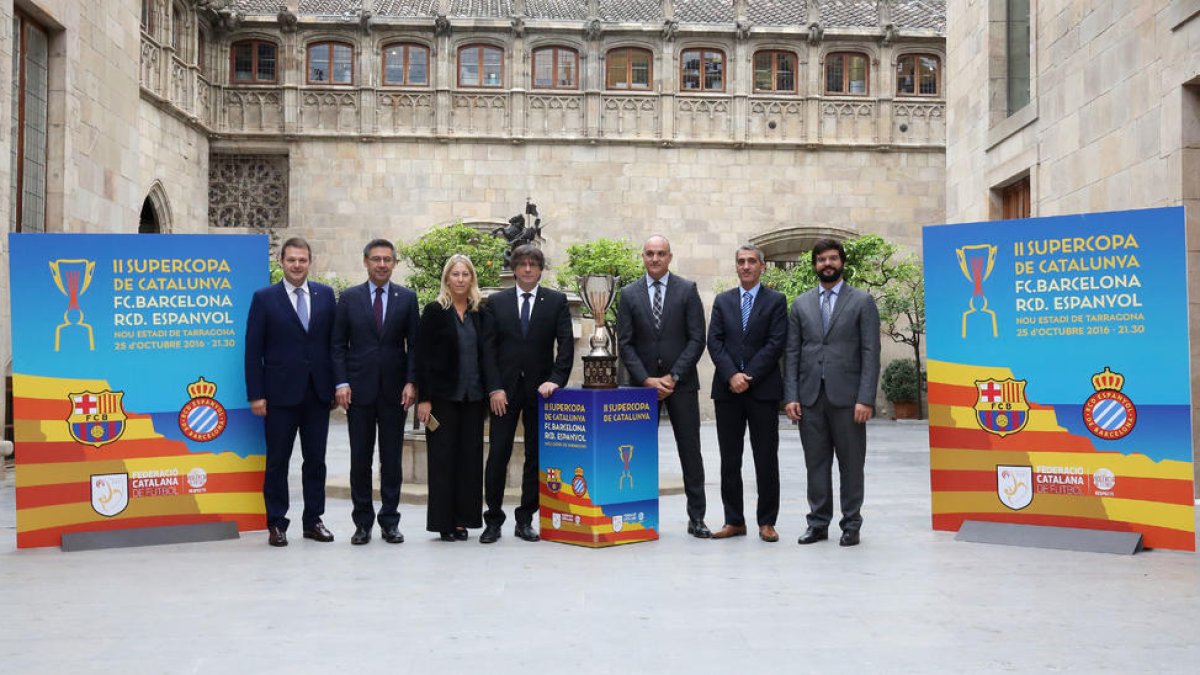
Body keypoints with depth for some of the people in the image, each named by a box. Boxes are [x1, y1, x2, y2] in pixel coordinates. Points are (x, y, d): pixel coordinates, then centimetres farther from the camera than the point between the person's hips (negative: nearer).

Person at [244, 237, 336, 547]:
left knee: (316, 460, 9)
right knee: (277, 461, 5)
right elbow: (253, 350, -3)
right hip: (281, 393, -3)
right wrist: (256, 395, -8)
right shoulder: (264, 298, -1)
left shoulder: (326, 295, 6)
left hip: (318, 392, 3)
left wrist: (337, 384, 3)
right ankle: (276, 524, 14)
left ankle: (313, 520, 19)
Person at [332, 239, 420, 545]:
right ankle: (362, 522, 14)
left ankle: (390, 521, 14)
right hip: (359, 389, 0)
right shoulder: (349, 297, 4)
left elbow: (414, 344, 4)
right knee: (360, 459, 4)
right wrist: (341, 383, -6)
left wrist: (411, 382, -5)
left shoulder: (407, 298, 5)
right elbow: (338, 345, 3)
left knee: (392, 459, 5)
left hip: (394, 390, 0)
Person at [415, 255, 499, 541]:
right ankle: (443, 522, 8)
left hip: (473, 396, 4)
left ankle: (463, 519, 14)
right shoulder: (434, 311, -2)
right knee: (442, 457, 1)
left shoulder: (479, 312, 9)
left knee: (470, 457, 5)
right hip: (443, 396, -4)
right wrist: (424, 398, -10)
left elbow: (485, 355, 12)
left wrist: (491, 390, 4)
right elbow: (423, 357, -5)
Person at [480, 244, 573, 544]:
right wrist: (494, 388, -6)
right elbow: (489, 348, 3)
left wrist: (555, 379, -13)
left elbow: (566, 343, -1)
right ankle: (493, 518, 8)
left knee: (536, 456, 4)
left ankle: (525, 519, 14)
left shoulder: (556, 301, 5)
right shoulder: (496, 302, 6)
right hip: (505, 390, 0)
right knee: (498, 454, -2)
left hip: (540, 388, 0)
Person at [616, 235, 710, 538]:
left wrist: (673, 376, -11)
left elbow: (697, 339, -3)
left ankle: (696, 518, 8)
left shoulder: (687, 290, 2)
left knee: (690, 450, 1)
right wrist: (646, 379, -9)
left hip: (681, 383, -1)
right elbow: (625, 344, 3)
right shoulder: (629, 294, 6)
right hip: (643, 383, 1)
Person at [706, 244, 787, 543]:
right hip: (727, 390, 3)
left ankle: (767, 522, 9)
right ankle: (734, 521, 14)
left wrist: (748, 376, -12)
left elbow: (776, 343, -5)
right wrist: (732, 375, -11)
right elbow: (714, 342, 3)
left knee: (766, 459, 1)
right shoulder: (722, 301, 13)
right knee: (729, 460, 6)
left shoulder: (776, 301, 4)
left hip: (763, 389, -3)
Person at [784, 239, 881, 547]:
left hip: (846, 396, -3)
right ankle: (818, 522, 17)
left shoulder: (862, 301, 3)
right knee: (816, 463, 8)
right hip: (810, 396, 3)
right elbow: (792, 353, 9)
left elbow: (870, 353, -3)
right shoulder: (801, 304, 12)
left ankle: (851, 525, 14)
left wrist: (865, 399, -11)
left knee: (851, 463, 4)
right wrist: (791, 396, -1)